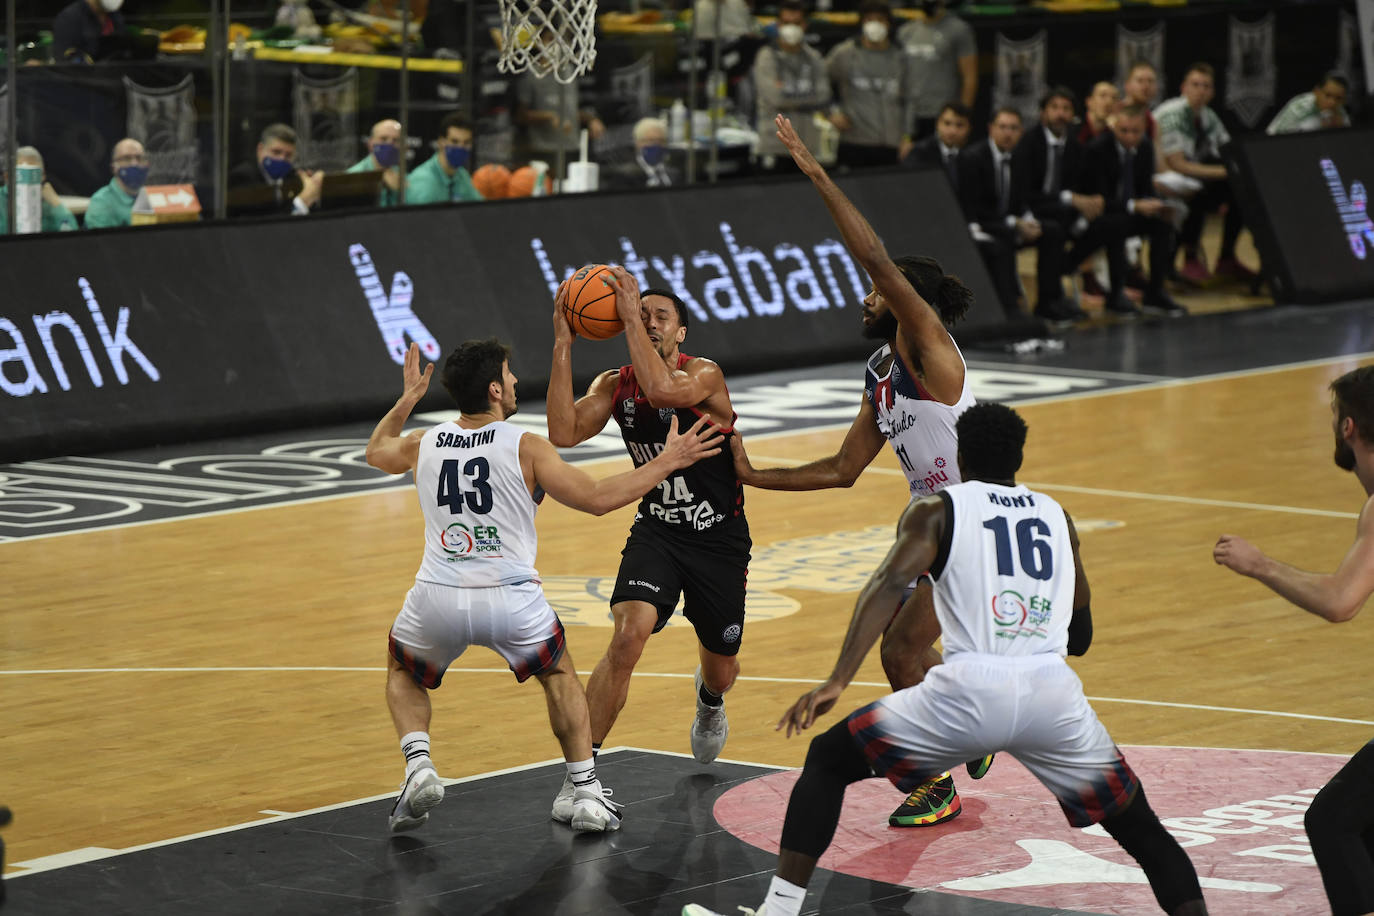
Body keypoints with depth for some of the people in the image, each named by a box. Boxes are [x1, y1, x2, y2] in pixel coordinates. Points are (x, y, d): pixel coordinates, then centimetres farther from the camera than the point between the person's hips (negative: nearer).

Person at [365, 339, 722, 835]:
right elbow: (596, 498, -4)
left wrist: (407, 399, 46)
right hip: (511, 602, -2)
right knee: (559, 674, 27)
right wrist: (667, 462, 4)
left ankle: (418, 766, 7)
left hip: (438, 599, 2)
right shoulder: (524, 447, -2)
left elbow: (376, 452, 33)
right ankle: (583, 793, 18)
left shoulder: (423, 444, 9)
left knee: (403, 673, 32)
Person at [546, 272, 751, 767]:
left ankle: (709, 699, 57)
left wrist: (630, 318, -37)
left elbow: (664, 390, -42)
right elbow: (563, 433, -22)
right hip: (656, 534, 1)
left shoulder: (704, 374, -18)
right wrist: (563, 346, -25)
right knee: (628, 636, -27)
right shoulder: (614, 385, -5)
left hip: (719, 540, -1)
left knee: (721, 669, 16)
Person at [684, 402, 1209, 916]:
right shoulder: (1057, 516, 24)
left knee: (828, 759, 17)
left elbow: (890, 582, -7)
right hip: (1053, 692, 3)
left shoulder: (936, 511, 13)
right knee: (1136, 823, 21)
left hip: (969, 688, -2)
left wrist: (837, 682, -15)